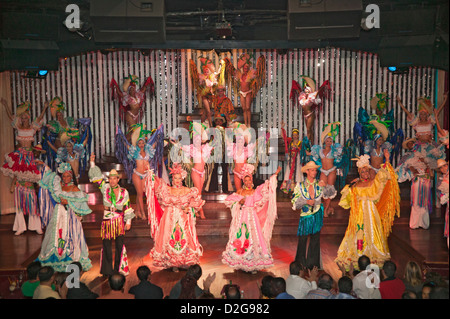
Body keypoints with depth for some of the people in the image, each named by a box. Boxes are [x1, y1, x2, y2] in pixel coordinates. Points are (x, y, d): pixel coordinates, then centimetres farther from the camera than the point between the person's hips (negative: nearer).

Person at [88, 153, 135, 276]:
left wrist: (128, 221, 4)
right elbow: (97, 178, 2)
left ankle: (119, 268, 10)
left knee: (120, 245, -1)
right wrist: (92, 163, -5)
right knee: (106, 245, 4)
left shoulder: (124, 192, 5)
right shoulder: (105, 188, 5)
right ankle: (107, 269, 14)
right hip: (107, 220, 1)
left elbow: (127, 207, 7)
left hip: (119, 221, 0)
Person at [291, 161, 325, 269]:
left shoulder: (319, 185, 4)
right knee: (302, 240, -3)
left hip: (317, 215, 2)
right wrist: (306, 202, -15)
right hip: (305, 216, -2)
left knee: (315, 240, 6)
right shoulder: (300, 186, -1)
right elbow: (294, 201, -1)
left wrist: (325, 186, -22)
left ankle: (313, 264, 17)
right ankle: (301, 264, 12)